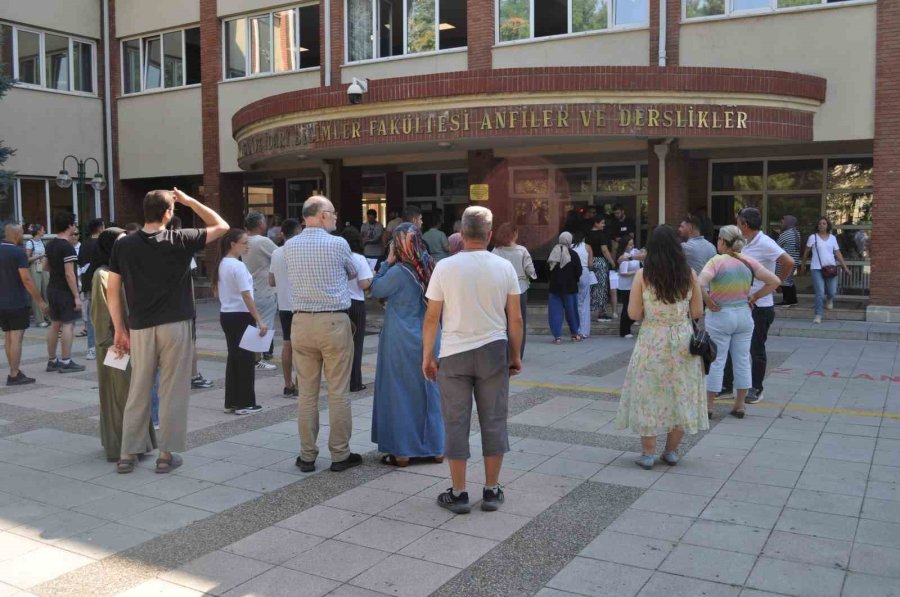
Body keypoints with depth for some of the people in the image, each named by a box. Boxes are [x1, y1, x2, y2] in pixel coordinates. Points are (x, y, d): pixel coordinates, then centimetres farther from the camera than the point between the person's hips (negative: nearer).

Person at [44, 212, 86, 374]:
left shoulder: (50, 245, 9)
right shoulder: (67, 247, -18)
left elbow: (46, 266, 23)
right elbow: (69, 274, -22)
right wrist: (77, 296, -20)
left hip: (52, 288, 9)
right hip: (65, 291, -9)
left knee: (55, 324, 13)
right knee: (68, 324, -5)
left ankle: (52, 361, 19)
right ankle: (66, 362, -5)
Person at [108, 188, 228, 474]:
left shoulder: (123, 245, 1)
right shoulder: (180, 240, -6)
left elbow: (113, 290, 2)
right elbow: (222, 227, 6)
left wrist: (120, 329, 10)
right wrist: (190, 201, 9)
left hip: (140, 328, 3)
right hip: (174, 326, -3)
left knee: (137, 392, 12)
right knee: (172, 391, 5)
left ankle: (127, 455, 17)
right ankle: (166, 454, 10)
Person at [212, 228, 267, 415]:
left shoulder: (221, 264, 9)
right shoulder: (238, 266, -17)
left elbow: (216, 291, 16)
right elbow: (246, 296, -22)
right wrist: (260, 321, -22)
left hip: (226, 315, 8)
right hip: (241, 316, -8)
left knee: (233, 357, 13)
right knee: (246, 359, 0)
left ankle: (231, 402, 16)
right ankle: (245, 403, 5)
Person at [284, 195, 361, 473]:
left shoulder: (289, 246, 4)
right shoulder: (338, 244, -7)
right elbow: (353, 273, 11)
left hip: (301, 322, 4)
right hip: (334, 322, -4)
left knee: (307, 393, 10)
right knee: (338, 393, 4)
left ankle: (307, 456, 15)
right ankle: (340, 455, 11)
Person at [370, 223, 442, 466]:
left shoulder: (399, 272, -17)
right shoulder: (430, 268, 1)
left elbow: (375, 290, -3)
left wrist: (387, 262, -2)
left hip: (401, 343, -6)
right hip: (429, 339, 6)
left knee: (399, 394, 5)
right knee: (428, 391, 13)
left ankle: (401, 452, 12)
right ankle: (434, 448, 21)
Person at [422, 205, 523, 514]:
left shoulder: (445, 268, -6)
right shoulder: (504, 267, -1)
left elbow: (431, 318, -4)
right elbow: (515, 319, 2)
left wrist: (427, 356, 7)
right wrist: (516, 355, 14)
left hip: (454, 354, -1)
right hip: (494, 351, 2)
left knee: (456, 423, 6)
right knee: (493, 421, 10)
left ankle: (458, 493, 14)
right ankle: (491, 490, 18)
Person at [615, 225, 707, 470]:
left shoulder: (643, 275, -9)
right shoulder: (689, 274, -4)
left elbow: (633, 314, -8)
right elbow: (697, 312, 0)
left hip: (652, 342, -2)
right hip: (683, 341, 2)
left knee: (649, 395, 8)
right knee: (681, 395, 13)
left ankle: (648, 453, 12)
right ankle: (672, 451, 21)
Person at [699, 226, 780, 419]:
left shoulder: (716, 261, -13)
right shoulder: (749, 262, 1)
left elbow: (699, 284, -28)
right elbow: (774, 281, -1)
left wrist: (707, 301, -13)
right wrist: (755, 297, 5)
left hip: (719, 316, -4)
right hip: (744, 315, 4)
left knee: (716, 361, 2)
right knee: (742, 361, 11)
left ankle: (709, 405, 9)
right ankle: (740, 405, 18)